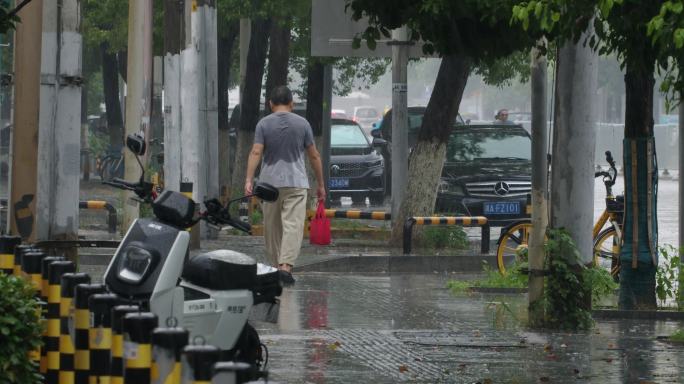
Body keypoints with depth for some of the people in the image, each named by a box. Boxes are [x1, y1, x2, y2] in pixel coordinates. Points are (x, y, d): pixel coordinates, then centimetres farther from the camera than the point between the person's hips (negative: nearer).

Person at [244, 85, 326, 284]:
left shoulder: (264, 124, 1)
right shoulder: (302, 124, 3)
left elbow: (256, 152, -9)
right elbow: (314, 156, 5)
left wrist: (249, 180, -12)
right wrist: (320, 184, 12)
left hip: (270, 183, 1)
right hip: (296, 183, -1)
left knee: (272, 228, 12)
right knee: (293, 225, -9)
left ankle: (275, 266, 19)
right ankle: (286, 266, -23)